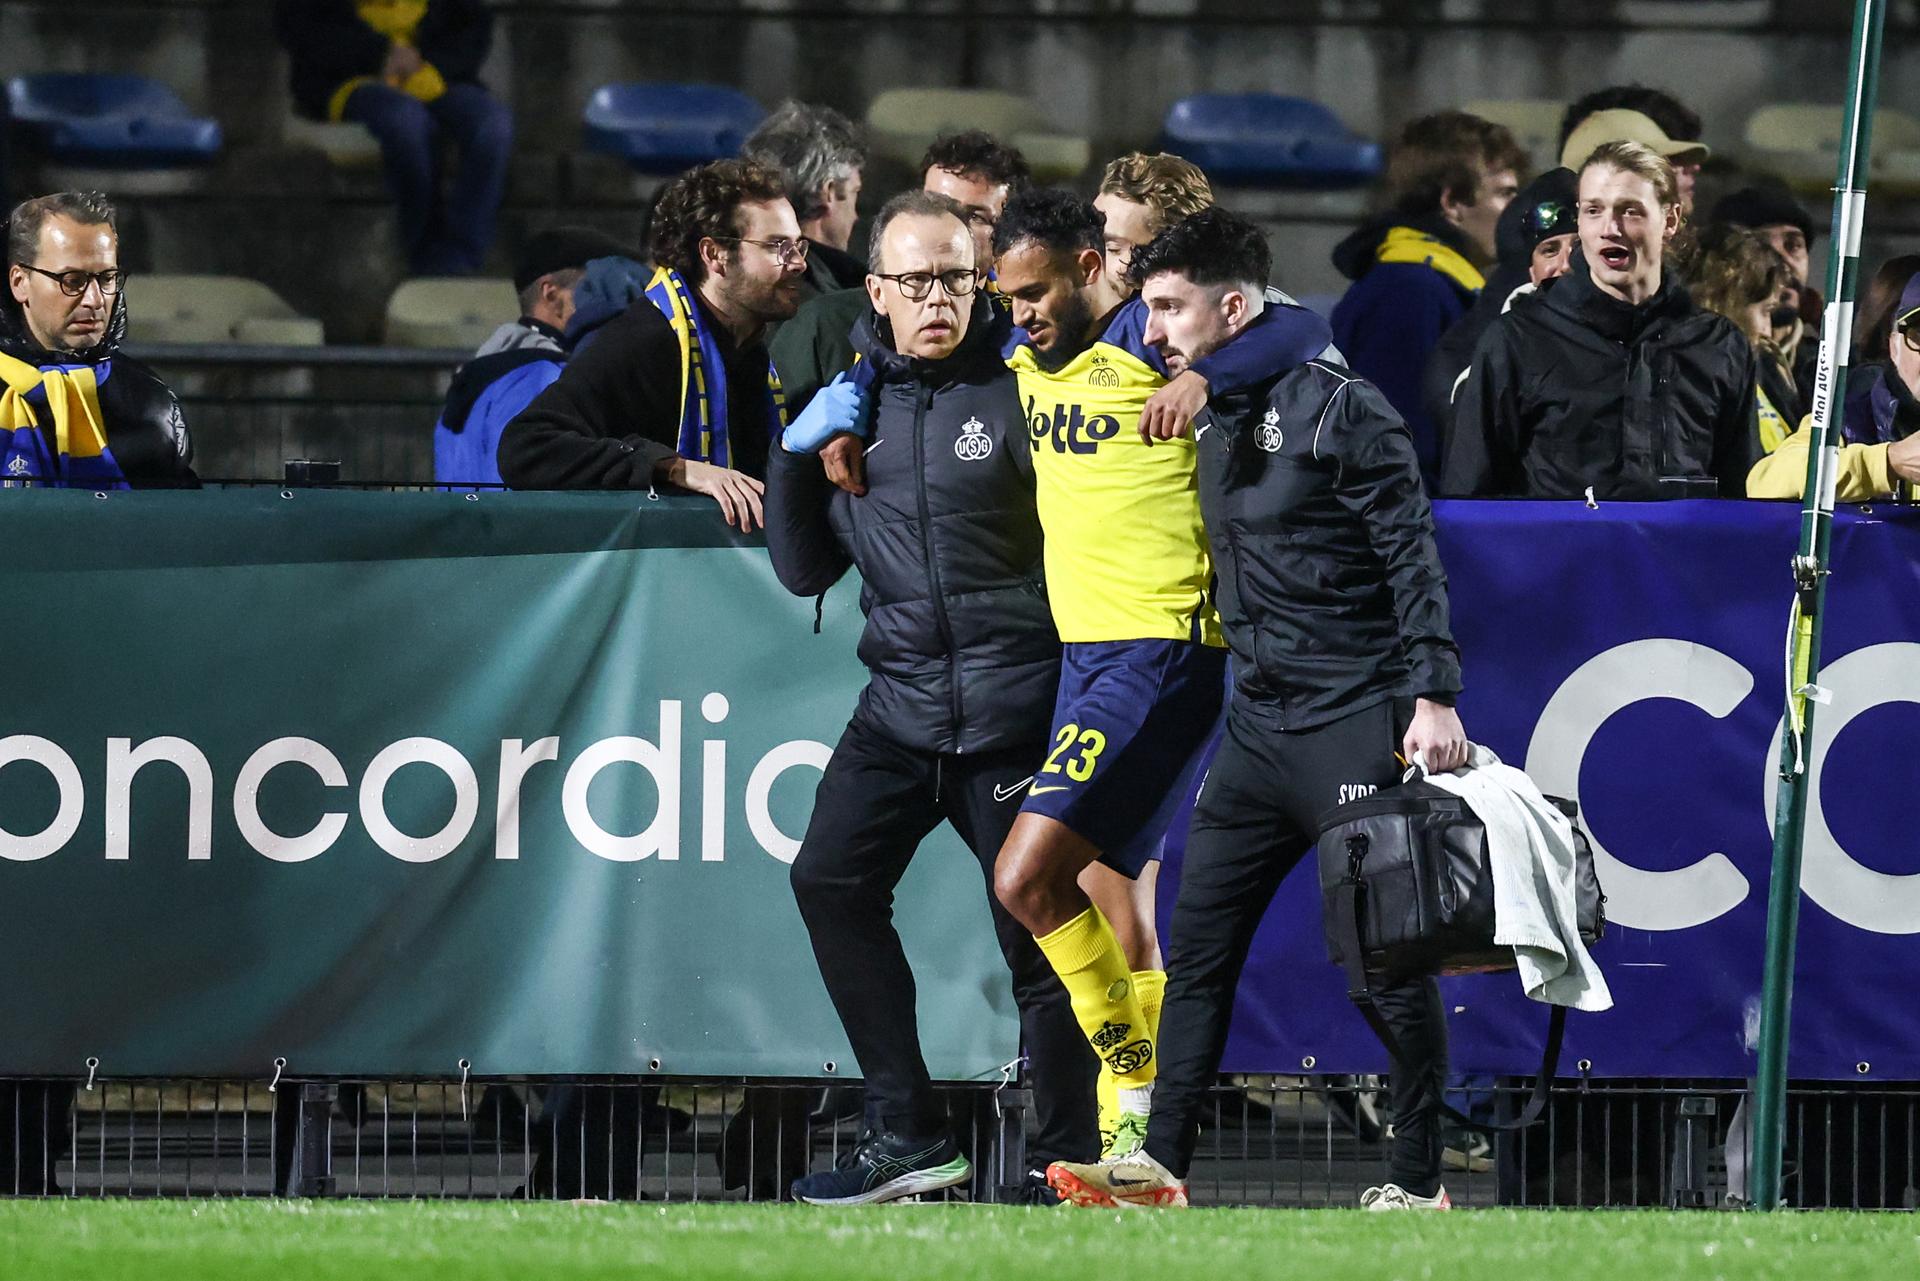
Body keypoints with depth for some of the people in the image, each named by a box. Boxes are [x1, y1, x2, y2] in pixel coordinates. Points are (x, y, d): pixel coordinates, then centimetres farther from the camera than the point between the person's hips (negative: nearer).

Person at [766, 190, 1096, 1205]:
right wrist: (797, 456, 2)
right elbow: (805, 569, 14)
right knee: (831, 879, -2)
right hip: (900, 700, 5)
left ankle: (1068, 1156, 10)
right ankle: (907, 1137, 5)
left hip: (1012, 704, -5)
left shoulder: (1019, 385, -6)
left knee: (1036, 928, -3)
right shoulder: (856, 400, 9)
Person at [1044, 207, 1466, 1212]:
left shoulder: (1339, 410, -10)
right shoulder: (1213, 422, 13)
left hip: (1355, 725, -8)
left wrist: (1433, 694, -19)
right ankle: (1162, 1163, 8)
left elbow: (1411, 557, -13)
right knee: (1197, 944, 5)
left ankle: (1418, 1183, 1)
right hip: (1258, 727, 8)